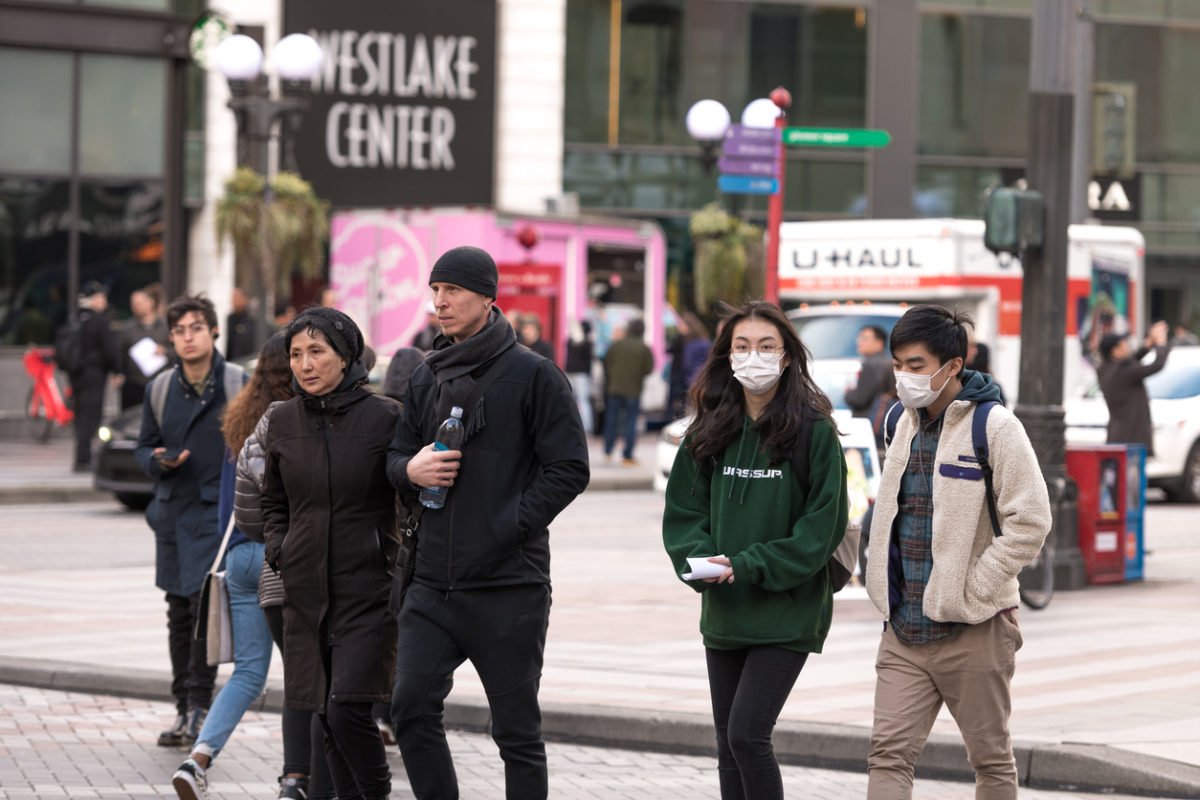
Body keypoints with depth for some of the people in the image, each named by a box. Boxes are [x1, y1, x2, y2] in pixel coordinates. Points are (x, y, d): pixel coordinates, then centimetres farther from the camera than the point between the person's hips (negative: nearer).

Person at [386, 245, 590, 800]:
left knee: (517, 729, 2)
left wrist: (510, 527, -16)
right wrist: (410, 470, -4)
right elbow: (397, 457, 20)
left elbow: (568, 470, -8)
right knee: (412, 707, -6)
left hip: (510, 585, -5)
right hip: (433, 583, 5)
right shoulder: (426, 379, 14)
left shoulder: (532, 375, -4)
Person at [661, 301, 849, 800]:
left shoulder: (813, 431, -8)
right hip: (723, 611, 6)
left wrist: (748, 568, -16)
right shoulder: (711, 432, 7)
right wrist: (702, 559, -11)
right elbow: (683, 510, 9)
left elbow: (821, 526, -11)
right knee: (729, 746, 9)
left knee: (747, 735, -15)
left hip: (787, 613, -6)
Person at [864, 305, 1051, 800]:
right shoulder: (904, 423, 11)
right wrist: (885, 585, 13)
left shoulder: (993, 426, -10)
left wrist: (971, 592, -16)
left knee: (992, 760, 7)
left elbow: (1029, 523, -15)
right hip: (904, 630, 6)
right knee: (889, 753, -4)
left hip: (973, 630, -6)